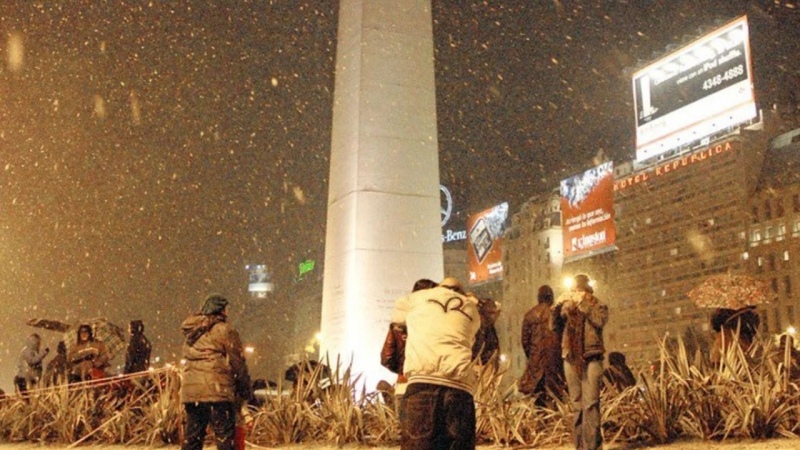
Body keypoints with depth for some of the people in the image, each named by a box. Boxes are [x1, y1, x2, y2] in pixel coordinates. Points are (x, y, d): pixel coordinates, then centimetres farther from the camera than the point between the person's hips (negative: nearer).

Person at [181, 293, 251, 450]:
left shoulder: (191, 333, 18)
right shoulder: (224, 330, -4)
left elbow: (190, 360, 17)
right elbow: (238, 363, -4)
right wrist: (245, 391, 5)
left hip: (190, 390, 7)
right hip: (218, 390, -7)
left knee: (191, 437, 12)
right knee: (225, 437, -2)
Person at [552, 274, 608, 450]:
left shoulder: (598, 306, 4)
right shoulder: (567, 307, 12)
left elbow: (600, 321, -17)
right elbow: (554, 326, 1)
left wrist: (582, 303, -17)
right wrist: (558, 306, -12)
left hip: (591, 359, -4)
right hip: (571, 359, 4)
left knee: (590, 404, -10)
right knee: (577, 405, 8)